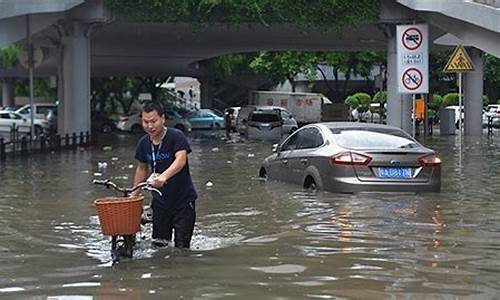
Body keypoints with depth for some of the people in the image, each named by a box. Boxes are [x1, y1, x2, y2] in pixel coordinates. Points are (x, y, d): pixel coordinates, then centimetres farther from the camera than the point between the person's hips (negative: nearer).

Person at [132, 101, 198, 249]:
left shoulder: (176, 136, -15)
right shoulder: (144, 143, 3)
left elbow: (181, 160, -32)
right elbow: (142, 168, 18)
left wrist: (164, 176, -48)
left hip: (183, 200, -5)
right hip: (160, 202, 5)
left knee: (181, 246, -6)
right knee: (158, 245, 6)